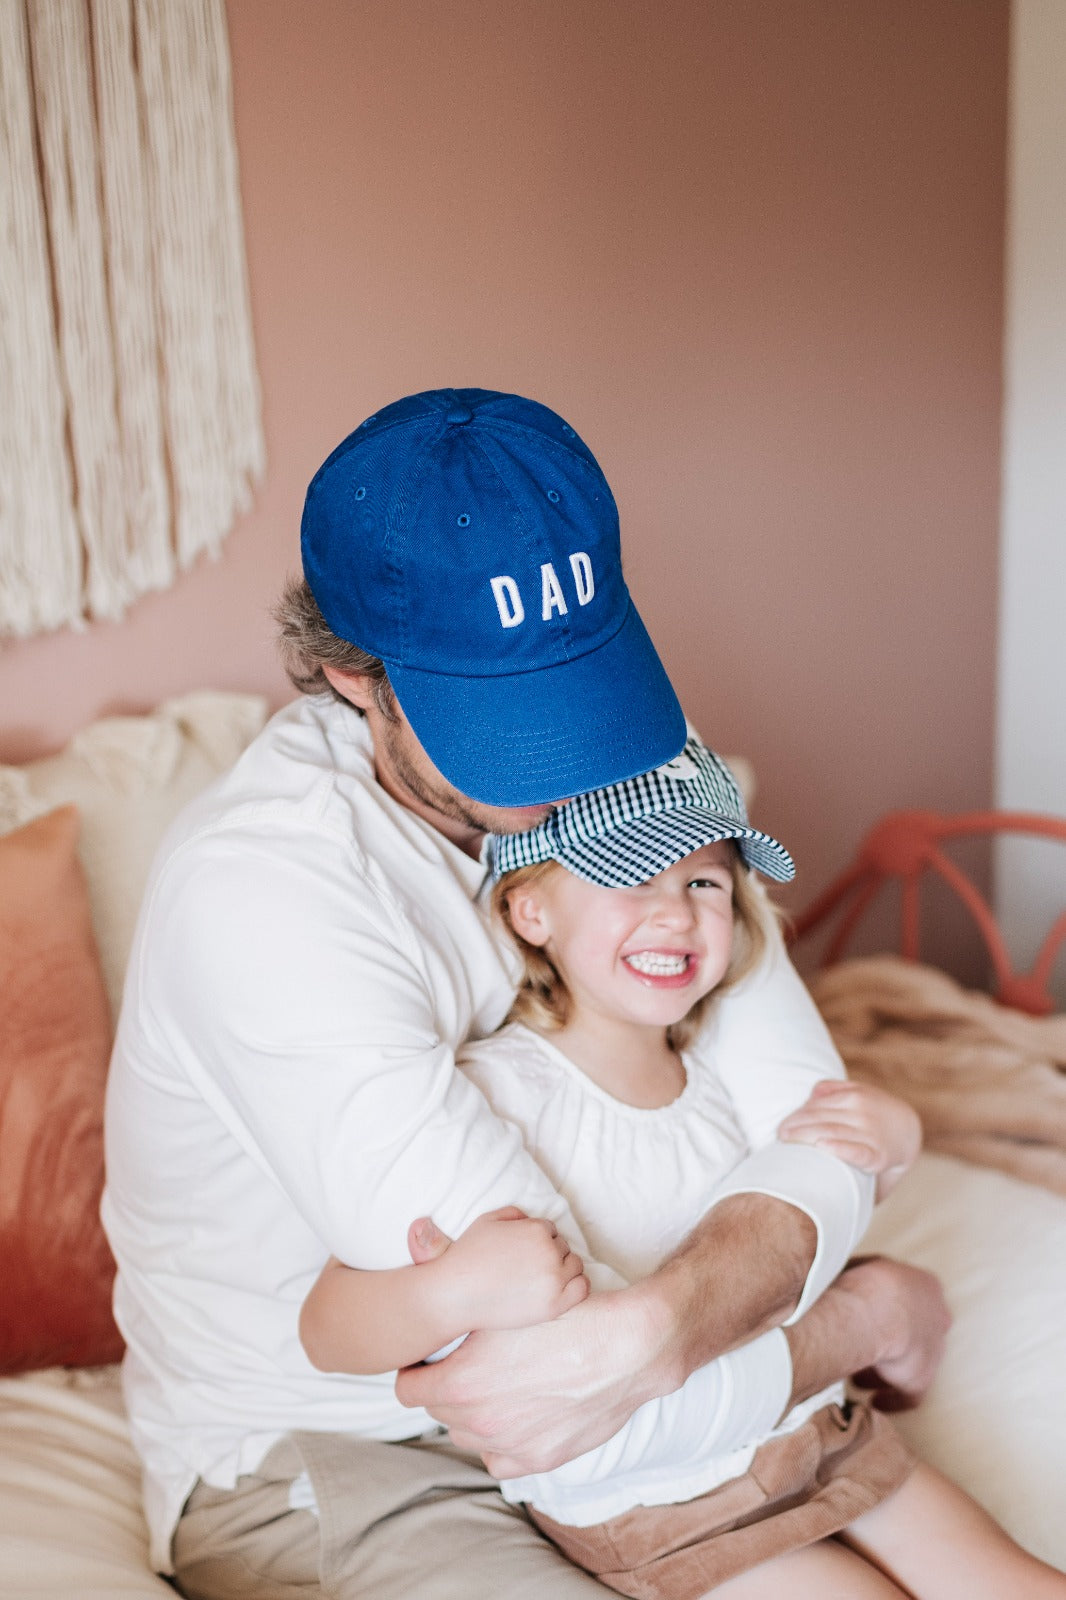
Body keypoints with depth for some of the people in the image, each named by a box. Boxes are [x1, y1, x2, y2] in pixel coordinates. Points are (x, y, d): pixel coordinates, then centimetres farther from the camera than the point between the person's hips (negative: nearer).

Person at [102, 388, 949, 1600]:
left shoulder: (621, 776, -9)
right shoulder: (259, 890, -31)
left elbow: (814, 1132, -15)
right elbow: (522, 1329, -33)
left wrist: (656, 1329, -34)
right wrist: (860, 1319, -21)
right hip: (302, 1452, -5)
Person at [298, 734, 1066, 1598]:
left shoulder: (724, 1060, -2)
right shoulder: (493, 1094, -24)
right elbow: (327, 1329, -26)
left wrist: (895, 1141, -4)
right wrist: (455, 1291, -47)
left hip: (809, 1423, 6)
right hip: (638, 1497, -6)